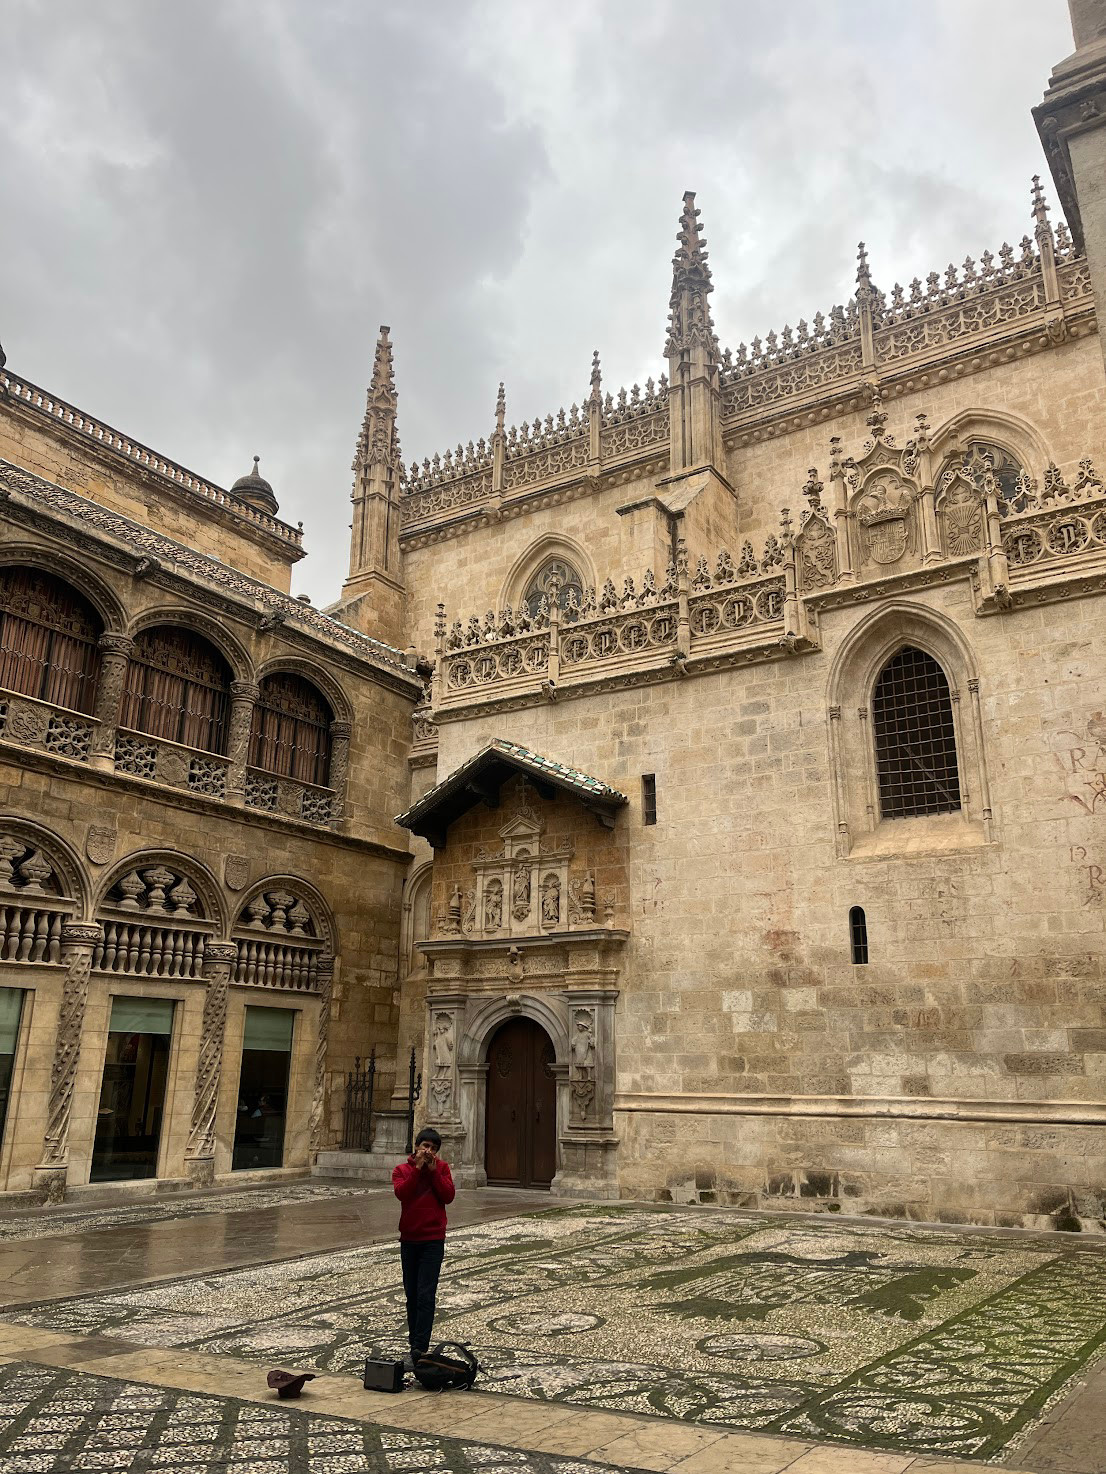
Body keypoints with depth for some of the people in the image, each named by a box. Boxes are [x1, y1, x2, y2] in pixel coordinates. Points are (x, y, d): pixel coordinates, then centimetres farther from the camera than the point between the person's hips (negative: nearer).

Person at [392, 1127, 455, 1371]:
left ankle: (419, 1351, -8)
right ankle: (415, 1342, 25)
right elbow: (401, 1193, -15)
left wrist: (433, 1170, -13)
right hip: (409, 1239, 2)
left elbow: (449, 1196, -9)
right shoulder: (401, 1169, 2)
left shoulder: (442, 1168, 3)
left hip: (433, 1240, -2)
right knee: (412, 1295, 12)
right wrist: (417, 1168, -17)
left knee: (426, 1296, -8)